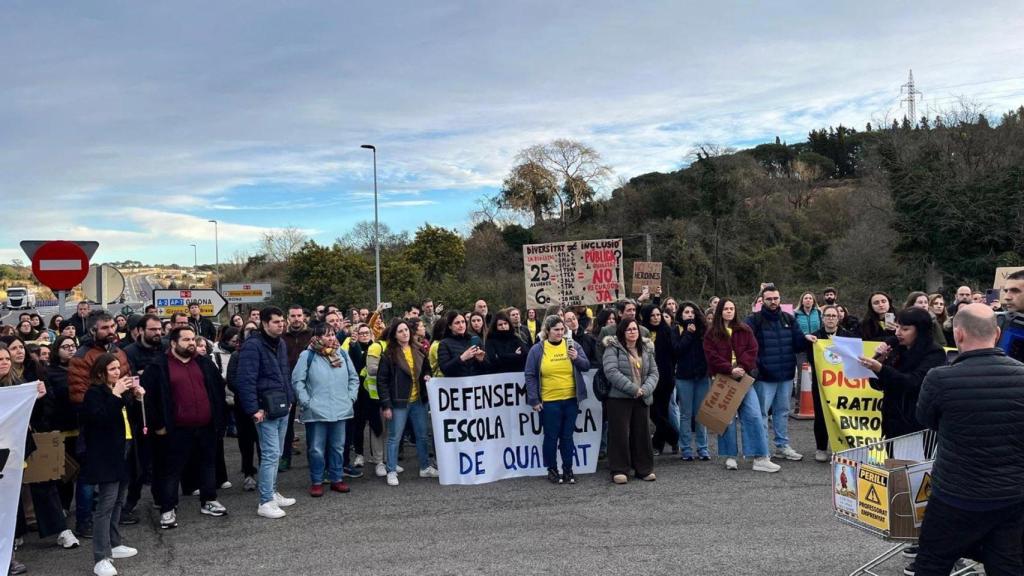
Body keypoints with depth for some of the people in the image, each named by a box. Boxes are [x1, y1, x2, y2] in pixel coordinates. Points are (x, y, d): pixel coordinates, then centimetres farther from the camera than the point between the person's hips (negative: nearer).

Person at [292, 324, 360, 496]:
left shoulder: (342, 354, 8)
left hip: (340, 411, 4)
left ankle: (336, 479, 25)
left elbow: (354, 378, 15)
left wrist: (350, 398, 6)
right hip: (316, 412, -4)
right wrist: (306, 402, -10)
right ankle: (316, 482, 17)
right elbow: (297, 380, -6)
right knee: (316, 449, 3)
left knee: (338, 447, 12)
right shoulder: (307, 355, -6)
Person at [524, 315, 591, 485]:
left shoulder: (573, 345, 4)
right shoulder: (537, 349, -2)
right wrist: (534, 400, -6)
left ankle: (568, 469, 21)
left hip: (571, 400, 2)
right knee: (551, 437, 5)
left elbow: (586, 366, 6)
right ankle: (552, 470, 20)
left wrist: (577, 358, -15)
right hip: (549, 401, -2)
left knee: (567, 436, 10)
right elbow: (530, 376, -1)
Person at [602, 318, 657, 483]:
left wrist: (645, 389, -12)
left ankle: (644, 469, 20)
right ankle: (619, 470, 8)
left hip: (642, 399, 5)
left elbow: (654, 372, 7)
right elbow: (612, 372, -17)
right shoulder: (613, 348, -6)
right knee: (620, 434, -1)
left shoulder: (647, 349, 11)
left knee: (643, 433, 9)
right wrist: (633, 389, -18)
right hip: (619, 398, -5)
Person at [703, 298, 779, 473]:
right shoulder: (712, 333, 3)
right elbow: (711, 356, -8)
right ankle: (730, 457, 12)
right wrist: (730, 369, -17)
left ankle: (761, 458, -3)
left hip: (743, 378, 2)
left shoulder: (744, 330, 11)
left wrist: (742, 367, -13)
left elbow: (752, 350, 2)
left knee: (754, 415, -5)